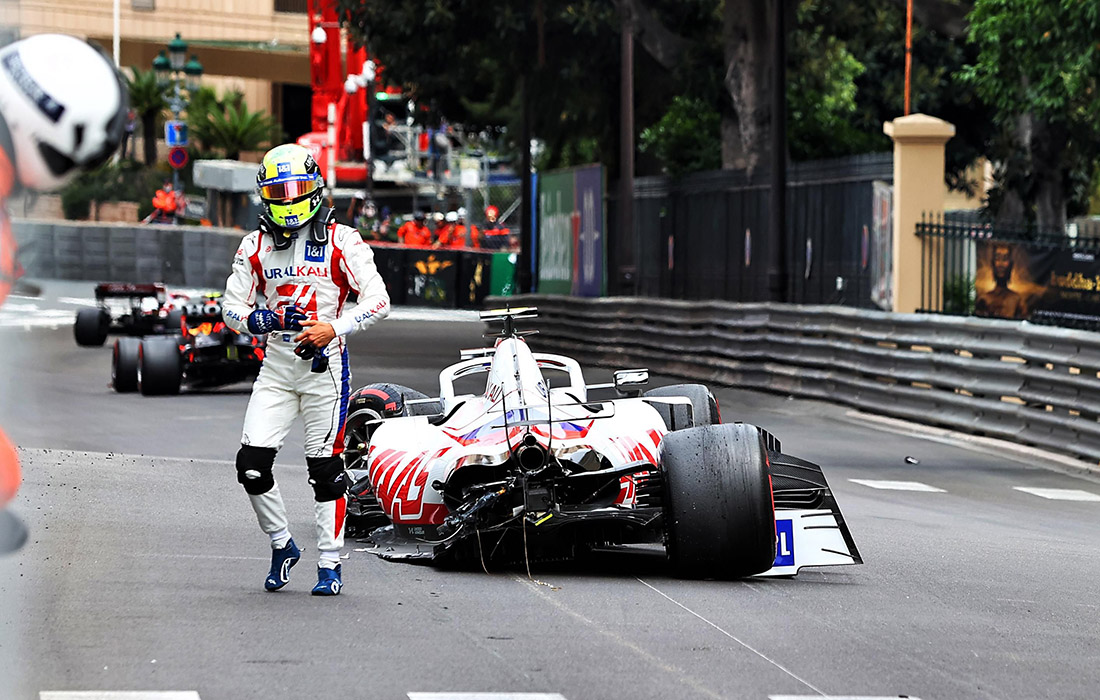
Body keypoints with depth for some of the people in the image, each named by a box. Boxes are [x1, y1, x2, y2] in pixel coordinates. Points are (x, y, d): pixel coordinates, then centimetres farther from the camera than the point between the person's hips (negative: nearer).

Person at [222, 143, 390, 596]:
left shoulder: (341, 241, -4)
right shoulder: (256, 246, 7)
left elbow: (378, 301, -6)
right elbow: (232, 306, 10)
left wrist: (333, 328, -18)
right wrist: (258, 319, -12)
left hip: (325, 363, -3)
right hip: (277, 366, 3)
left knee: (326, 469, -1)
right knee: (252, 464, -6)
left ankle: (330, 565, 8)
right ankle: (281, 545, 15)